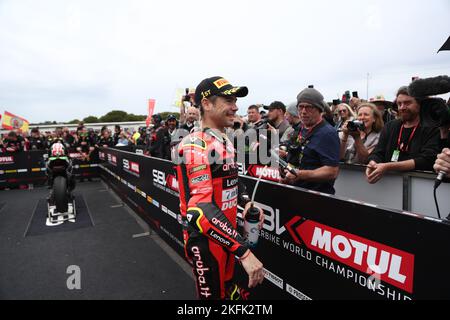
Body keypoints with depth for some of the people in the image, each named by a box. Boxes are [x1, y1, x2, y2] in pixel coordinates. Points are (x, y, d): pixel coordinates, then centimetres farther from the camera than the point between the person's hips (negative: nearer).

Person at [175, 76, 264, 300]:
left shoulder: (226, 142, 6)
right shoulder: (196, 146, -24)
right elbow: (201, 210, -34)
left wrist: (247, 202, -1)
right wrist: (245, 252, -35)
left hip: (226, 234, 9)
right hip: (205, 240, -9)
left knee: (227, 290, 27)